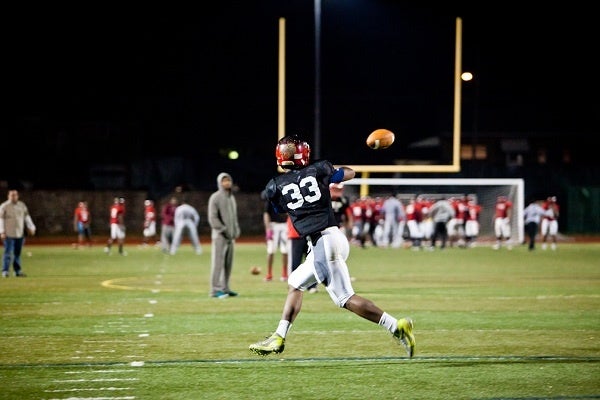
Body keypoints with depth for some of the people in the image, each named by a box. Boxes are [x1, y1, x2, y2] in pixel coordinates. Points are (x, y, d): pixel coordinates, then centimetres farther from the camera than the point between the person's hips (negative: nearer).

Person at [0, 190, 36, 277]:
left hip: (20, 234, 5)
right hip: (9, 234, -5)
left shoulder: (22, 205, 12)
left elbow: (27, 217, 17)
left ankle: (18, 271, 12)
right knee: (8, 253, -10)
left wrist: (31, 227, 8)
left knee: (17, 253, 8)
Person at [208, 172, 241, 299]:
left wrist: (236, 230, 9)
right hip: (219, 236, -7)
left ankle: (225, 288, 13)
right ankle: (215, 290, -10)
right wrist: (224, 230, -16)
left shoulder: (232, 197, 18)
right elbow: (212, 218, -12)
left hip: (231, 236, 7)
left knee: (228, 263, 7)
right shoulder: (215, 197, -6)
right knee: (218, 262, -9)